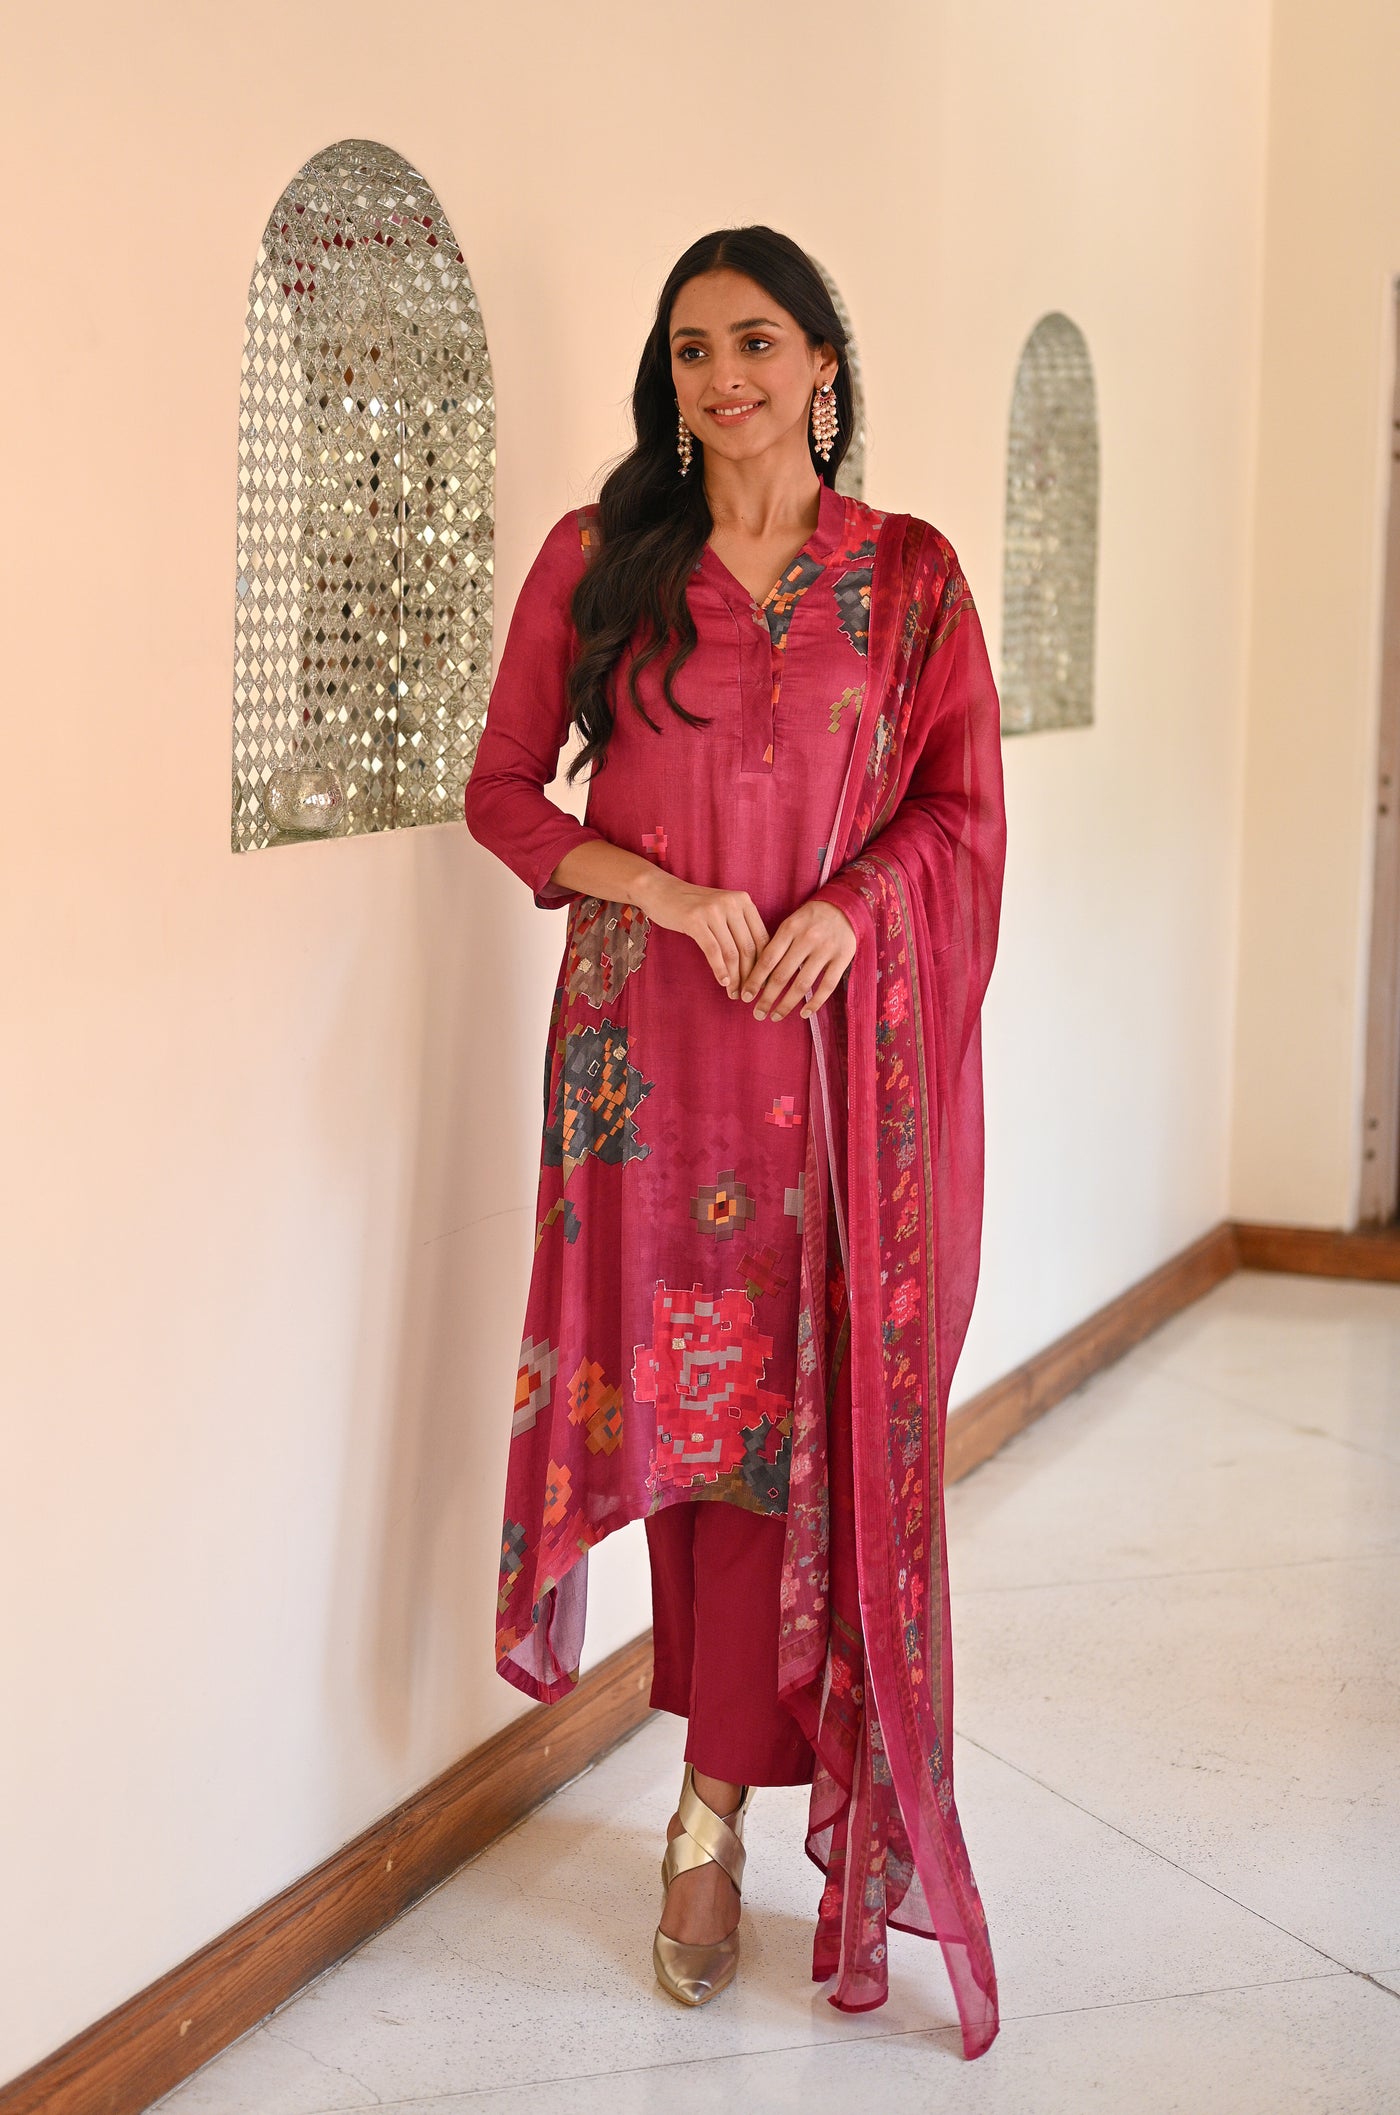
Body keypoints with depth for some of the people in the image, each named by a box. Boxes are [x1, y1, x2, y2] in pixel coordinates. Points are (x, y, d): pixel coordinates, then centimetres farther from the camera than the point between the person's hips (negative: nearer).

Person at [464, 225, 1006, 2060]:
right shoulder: (598, 561, 4)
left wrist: (847, 906, -13)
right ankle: (730, 1786, 20)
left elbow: (964, 806, 6)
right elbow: (503, 787, 4)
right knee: (685, 1390, 3)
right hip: (654, 1031, 0)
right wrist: (666, 890, -11)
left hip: (842, 1035, 0)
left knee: (803, 1403, -2)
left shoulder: (908, 575, 5)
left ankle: (715, 1809, 9)